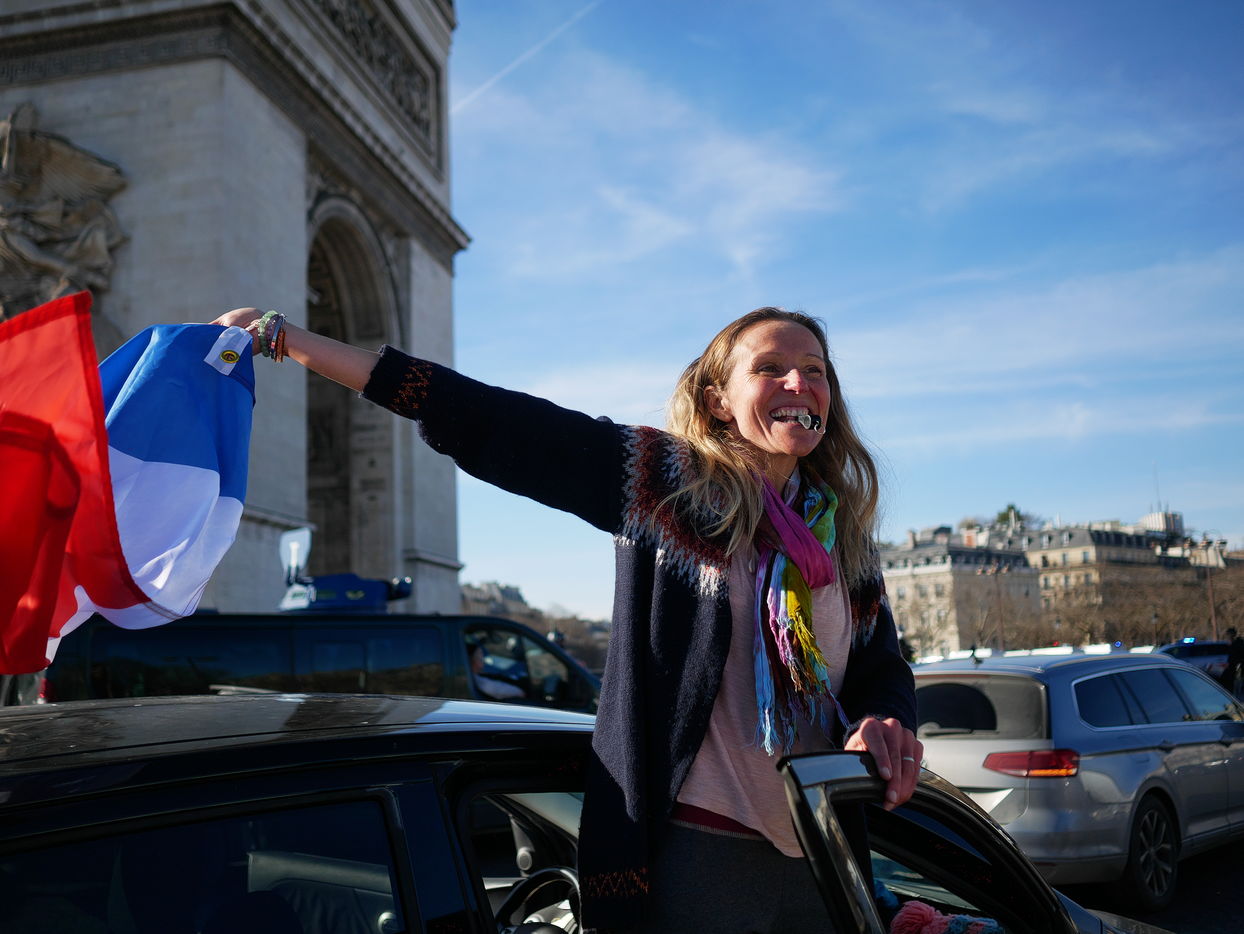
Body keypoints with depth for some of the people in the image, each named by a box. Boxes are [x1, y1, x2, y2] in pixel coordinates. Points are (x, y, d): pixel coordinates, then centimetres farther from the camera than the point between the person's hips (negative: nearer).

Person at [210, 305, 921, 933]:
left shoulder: (844, 531, 11)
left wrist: (886, 723, -12)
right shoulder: (667, 478, -5)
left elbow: (883, 667, 14)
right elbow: (480, 421, -8)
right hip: (692, 845, -5)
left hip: (818, 856, 6)